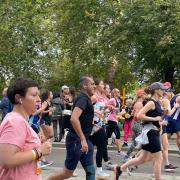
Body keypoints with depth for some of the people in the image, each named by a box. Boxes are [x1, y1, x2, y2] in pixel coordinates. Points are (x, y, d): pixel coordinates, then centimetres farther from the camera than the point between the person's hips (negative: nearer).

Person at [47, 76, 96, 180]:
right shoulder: (83, 99, -16)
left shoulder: (86, 99, 13)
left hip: (84, 140, 9)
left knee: (91, 171, 8)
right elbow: (74, 118, -31)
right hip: (76, 141, -9)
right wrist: (82, 139, -31)